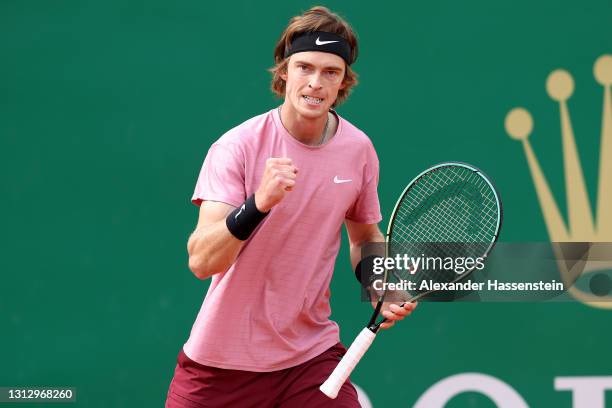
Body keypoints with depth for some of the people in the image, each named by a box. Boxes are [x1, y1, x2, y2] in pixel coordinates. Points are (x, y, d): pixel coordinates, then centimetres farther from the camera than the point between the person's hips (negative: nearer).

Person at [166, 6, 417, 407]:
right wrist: (258, 204, -40)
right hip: (219, 362, -2)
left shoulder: (359, 149, -2)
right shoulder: (237, 147, -15)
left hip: (311, 355, 3)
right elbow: (201, 262, -24)